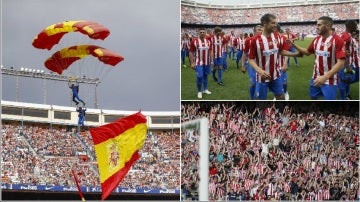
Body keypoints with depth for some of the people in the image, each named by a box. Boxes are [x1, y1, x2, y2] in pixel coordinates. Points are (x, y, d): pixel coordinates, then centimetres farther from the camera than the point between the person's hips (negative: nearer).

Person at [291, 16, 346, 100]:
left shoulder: (337, 41, -18)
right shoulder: (316, 40, 6)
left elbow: (341, 63, -25)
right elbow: (307, 52, 24)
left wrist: (325, 77, -33)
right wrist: (294, 45, 8)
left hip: (330, 80, -7)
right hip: (316, 78, 7)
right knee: (313, 97, 17)